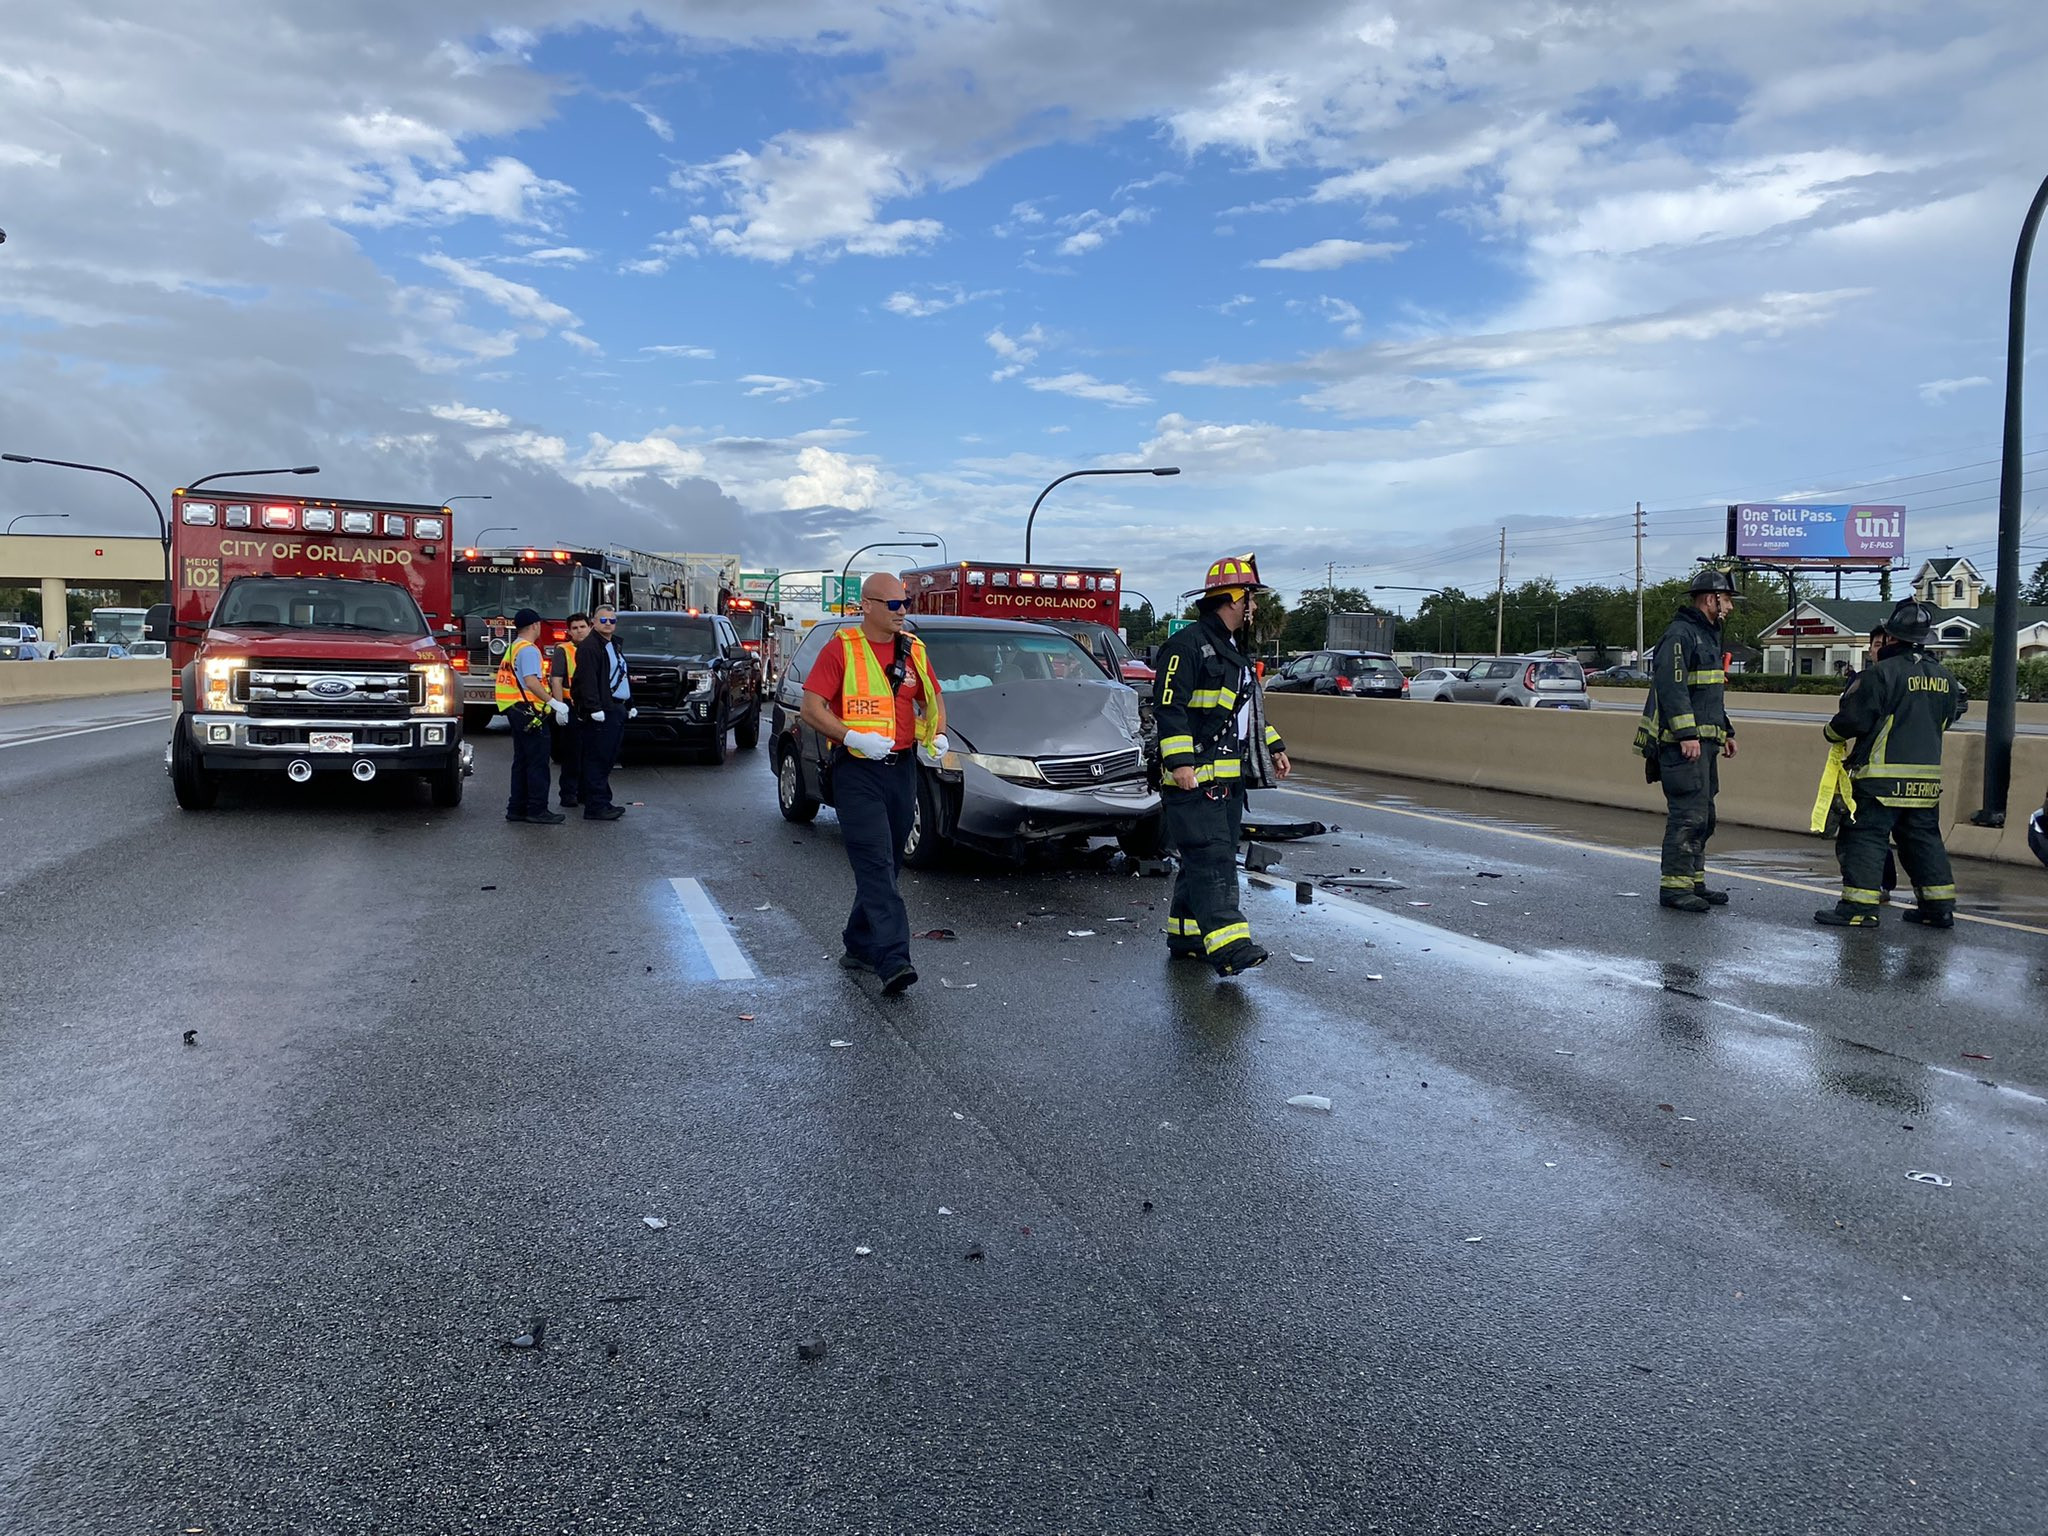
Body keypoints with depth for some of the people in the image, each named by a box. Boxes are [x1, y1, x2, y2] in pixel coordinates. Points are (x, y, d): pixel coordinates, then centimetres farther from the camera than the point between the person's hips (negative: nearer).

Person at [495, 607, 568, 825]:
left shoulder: (513, 648, 18)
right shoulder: (528, 650, -13)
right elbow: (531, 681, -24)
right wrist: (553, 702, -27)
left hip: (516, 711, 10)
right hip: (529, 711, -10)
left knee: (522, 762, 14)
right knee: (538, 763, -7)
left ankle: (517, 808, 16)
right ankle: (537, 810, -6)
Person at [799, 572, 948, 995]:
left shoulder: (913, 650, 10)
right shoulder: (841, 648, -5)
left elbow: (933, 700, 21)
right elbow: (812, 709, -9)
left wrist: (938, 739, 1)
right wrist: (853, 737, -22)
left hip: (901, 769, 6)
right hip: (856, 772, -6)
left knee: (884, 866, 13)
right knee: (876, 866, -13)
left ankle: (859, 946, 27)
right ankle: (892, 960, -19)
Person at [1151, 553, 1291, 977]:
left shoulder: (1235, 651, 22)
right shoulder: (1187, 645, -11)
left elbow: (1251, 707, 33)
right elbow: (1168, 706, -17)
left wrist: (1273, 747, 26)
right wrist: (1179, 761, -24)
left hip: (1229, 778, 10)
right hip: (1194, 779, -10)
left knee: (1211, 860, 11)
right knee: (1211, 858, -15)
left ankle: (1185, 935, 20)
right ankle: (1228, 945, -22)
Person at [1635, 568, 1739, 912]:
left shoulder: (1708, 636, 22)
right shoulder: (1680, 634, -12)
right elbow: (1672, 687, -22)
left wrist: (1725, 731, 28)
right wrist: (1686, 735, -26)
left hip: (1702, 742, 11)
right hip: (1682, 743, -11)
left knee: (1703, 816, 14)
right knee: (1688, 814, -12)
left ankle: (1694, 881, 21)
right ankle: (1674, 887, -8)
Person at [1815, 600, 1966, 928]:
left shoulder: (1882, 673, -14)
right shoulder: (1944, 677, 10)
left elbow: (1853, 719, -15)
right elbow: (1954, 711, 22)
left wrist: (1831, 732, 6)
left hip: (1883, 778, -7)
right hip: (1927, 776, 7)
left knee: (1864, 837, -4)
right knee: (1923, 839, 15)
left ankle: (1859, 907, -7)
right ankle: (1939, 906, 18)